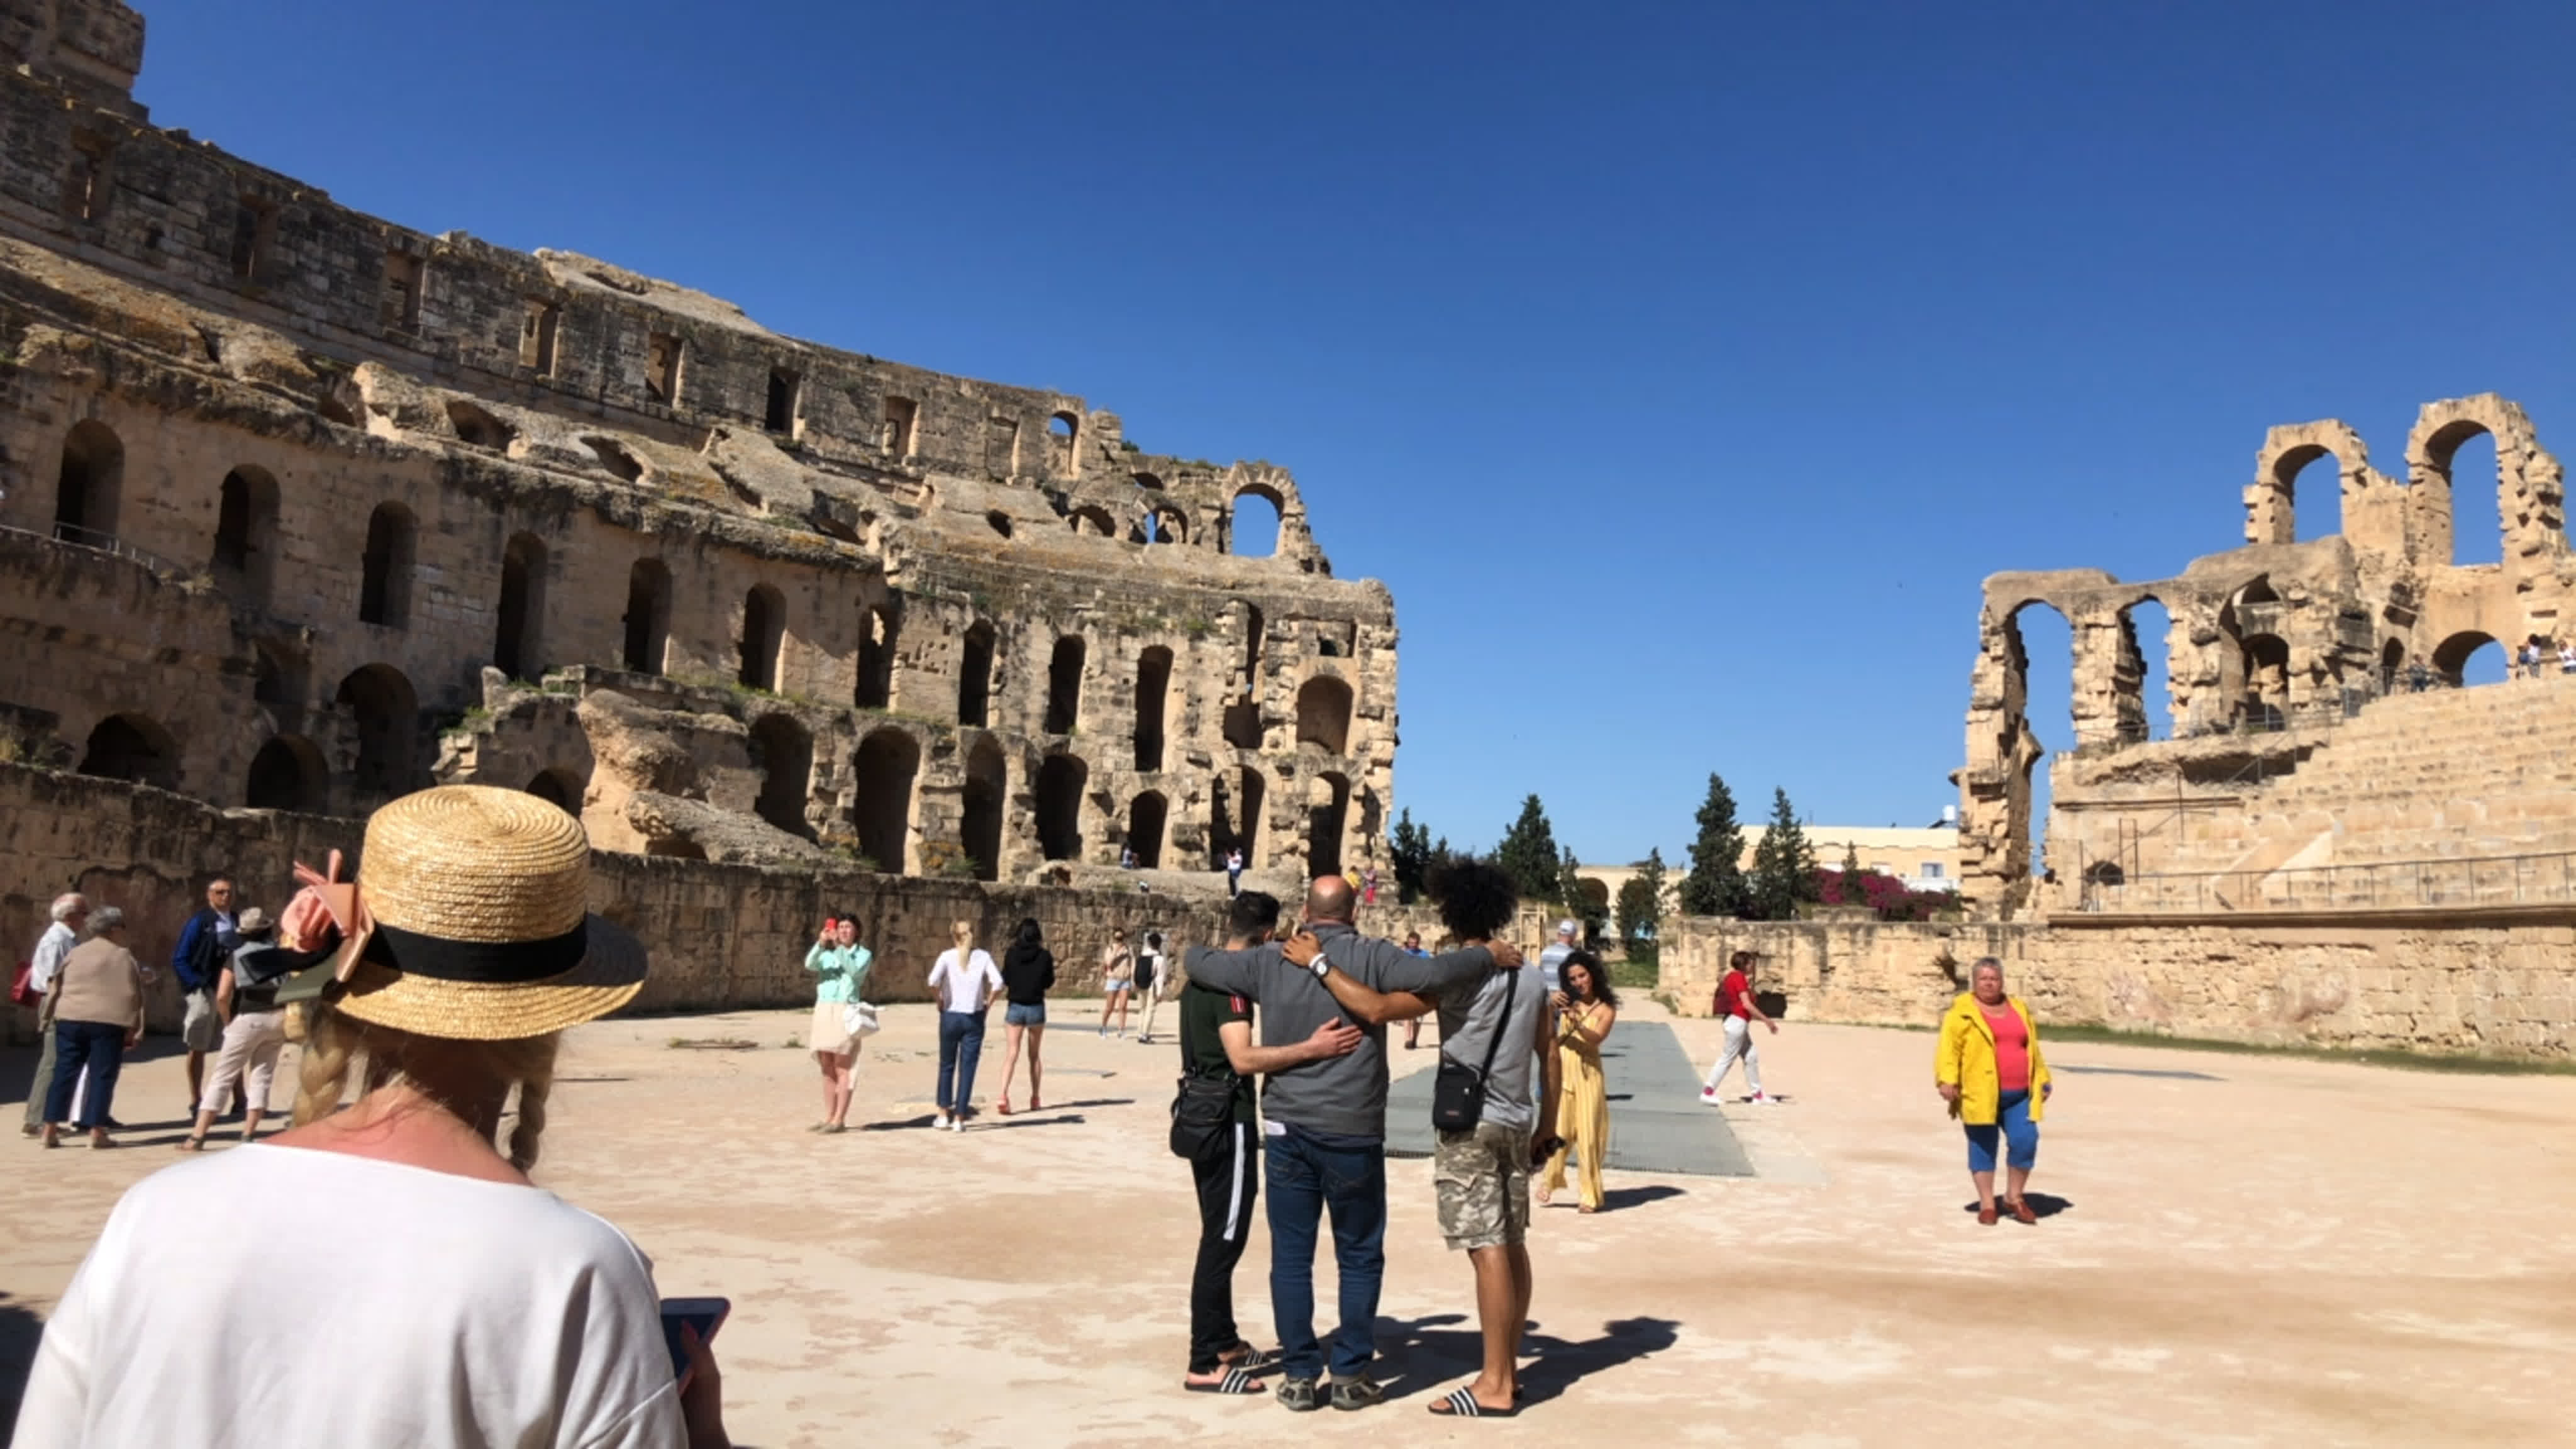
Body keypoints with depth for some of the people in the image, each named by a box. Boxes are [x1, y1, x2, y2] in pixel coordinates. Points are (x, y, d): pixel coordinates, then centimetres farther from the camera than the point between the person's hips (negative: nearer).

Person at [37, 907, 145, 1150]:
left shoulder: (74, 954, 14)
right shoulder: (123, 957, 0)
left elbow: (56, 989, 18)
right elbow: (132, 996, -4)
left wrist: (51, 1015, 28)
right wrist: (133, 1030, 0)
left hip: (70, 1020, 5)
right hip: (108, 1023, -4)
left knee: (64, 1074, 10)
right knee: (102, 1077, 0)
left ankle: (50, 1129, 9)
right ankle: (96, 1132, -1)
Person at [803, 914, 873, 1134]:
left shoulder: (863, 954, 4)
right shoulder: (827, 954, 15)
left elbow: (854, 970, -16)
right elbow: (810, 965, -5)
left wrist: (839, 946, -22)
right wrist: (821, 943, -21)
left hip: (845, 1013, -5)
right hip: (823, 1012, 5)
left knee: (842, 1069, -6)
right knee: (827, 1070, 8)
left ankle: (839, 1120, -5)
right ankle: (828, 1118, 13)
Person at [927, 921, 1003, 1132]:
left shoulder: (947, 956, -3)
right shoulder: (983, 956, 0)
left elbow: (933, 981, -18)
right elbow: (998, 984, -11)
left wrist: (940, 1000, -3)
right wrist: (987, 1004, 2)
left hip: (950, 1016, 0)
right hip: (974, 1018, 0)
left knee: (947, 1066, 16)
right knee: (967, 1069, 5)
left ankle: (944, 1114, 17)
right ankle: (959, 1118, 5)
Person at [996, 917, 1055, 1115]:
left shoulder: (1011, 954, -3)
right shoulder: (1044, 955, -6)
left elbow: (1004, 982, 1)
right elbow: (1049, 984, 3)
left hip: (1015, 1007, 0)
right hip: (1036, 1008, 0)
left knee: (1013, 1053, 1)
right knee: (1034, 1055, 14)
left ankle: (1004, 1095, -19)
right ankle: (1035, 1099, 22)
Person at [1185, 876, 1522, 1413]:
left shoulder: (1270, 961, 2)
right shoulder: (1371, 957, -8)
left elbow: (1197, 963, 10)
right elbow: (1430, 974, -22)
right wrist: (1486, 955, -7)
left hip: (1287, 1129, 2)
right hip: (1352, 1132, -2)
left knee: (1291, 1257, 10)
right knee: (1360, 1257, 12)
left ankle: (1299, 1376, 14)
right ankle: (1350, 1374, 16)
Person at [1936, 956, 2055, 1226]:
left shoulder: (2018, 1008, 14)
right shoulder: (1962, 1011, -2)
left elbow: (2032, 1049, 21)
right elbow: (1949, 1048, -10)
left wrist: (2042, 1080, 18)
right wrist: (1947, 1080, -21)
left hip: (2018, 1095, 4)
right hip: (1980, 1093, -4)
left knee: (2025, 1142, -5)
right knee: (1983, 1147, 2)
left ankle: (2014, 1197, 14)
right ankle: (1987, 1205, 11)